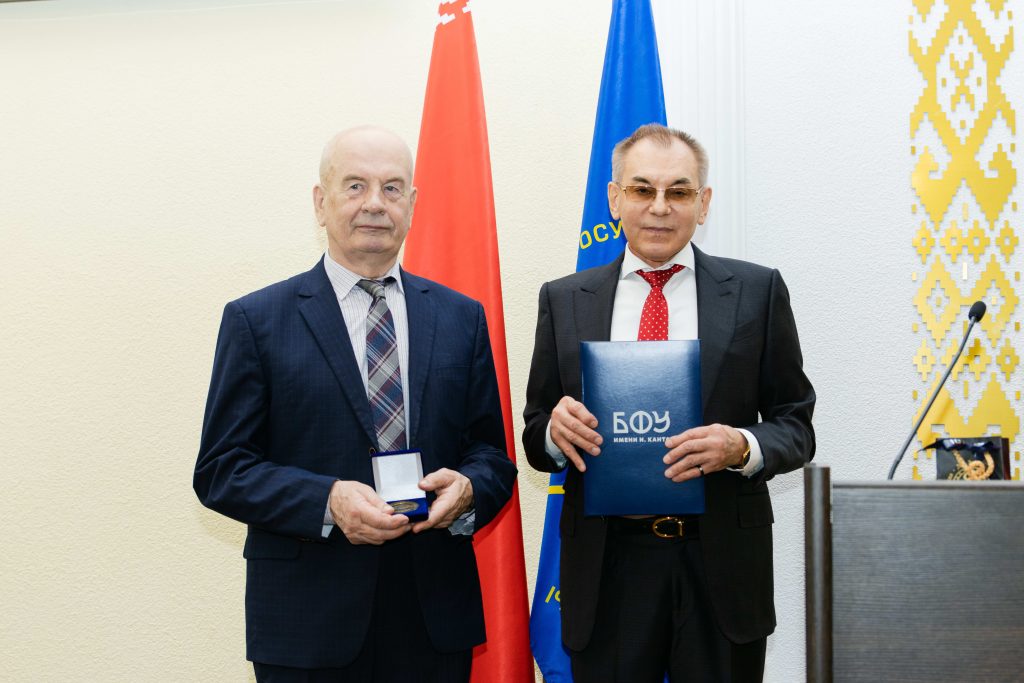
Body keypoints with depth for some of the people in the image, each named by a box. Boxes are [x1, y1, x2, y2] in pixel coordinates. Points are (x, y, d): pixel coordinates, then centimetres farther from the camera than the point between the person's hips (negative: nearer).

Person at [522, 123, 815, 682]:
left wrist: (742, 446, -18)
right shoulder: (563, 300, 5)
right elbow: (535, 440, 8)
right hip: (606, 565, 1)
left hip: (722, 563, 0)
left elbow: (795, 426, 2)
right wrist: (554, 429, -15)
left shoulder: (756, 291, 1)